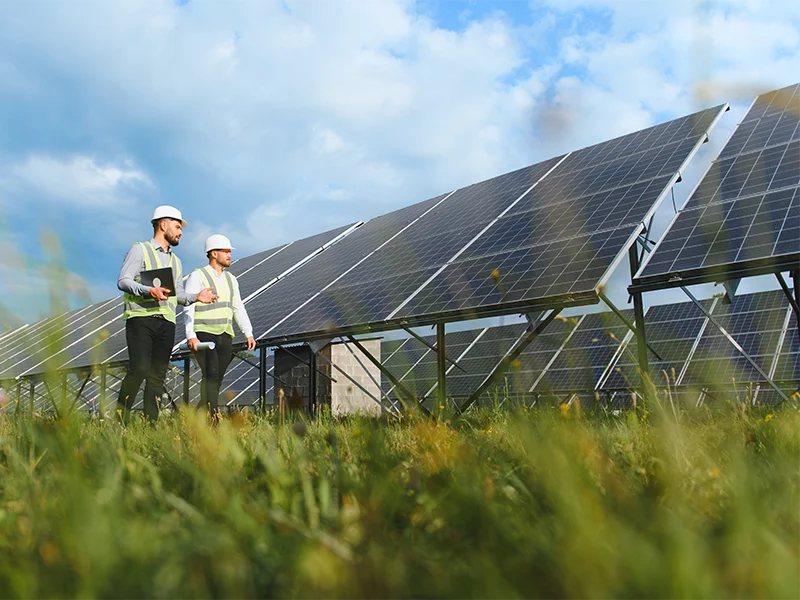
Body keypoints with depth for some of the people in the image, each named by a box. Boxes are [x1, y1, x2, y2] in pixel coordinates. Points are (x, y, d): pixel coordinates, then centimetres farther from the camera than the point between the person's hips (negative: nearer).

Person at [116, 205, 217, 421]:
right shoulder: (140, 250, 5)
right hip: (141, 318, -6)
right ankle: (120, 417, -7)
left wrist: (196, 297, 6)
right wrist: (149, 291, -22)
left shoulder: (176, 261, 26)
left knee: (158, 375, 1)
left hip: (166, 323, 6)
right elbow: (123, 281, -6)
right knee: (139, 369, -17)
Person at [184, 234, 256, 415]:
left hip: (225, 336, 6)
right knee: (211, 374, -17)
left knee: (217, 379, 4)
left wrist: (249, 334, 7)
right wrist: (190, 336, -20)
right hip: (203, 334, -6)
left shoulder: (231, 279, 16)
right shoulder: (197, 276, -3)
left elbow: (239, 308, 16)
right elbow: (189, 308, -9)